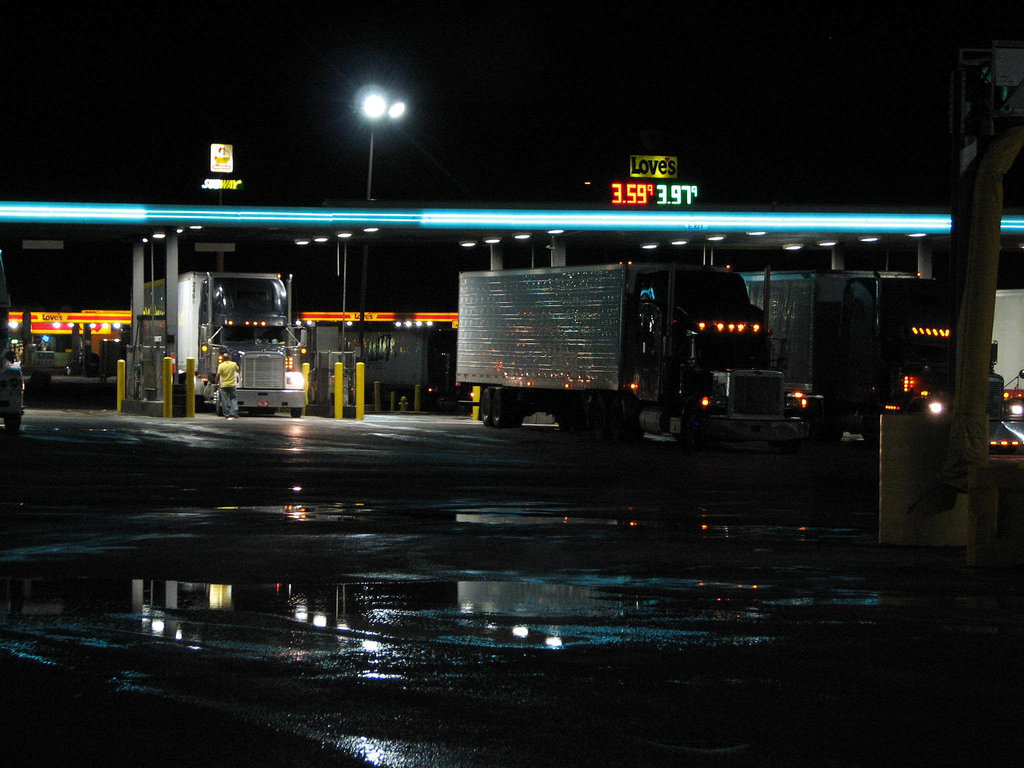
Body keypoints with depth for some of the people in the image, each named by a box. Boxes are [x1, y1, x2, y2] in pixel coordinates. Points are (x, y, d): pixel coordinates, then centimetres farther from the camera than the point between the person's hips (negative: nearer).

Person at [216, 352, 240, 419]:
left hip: (224, 385, 0)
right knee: (233, 399, 6)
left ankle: (227, 414, 8)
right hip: (232, 385, 0)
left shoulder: (221, 366, -8)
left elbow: (218, 375, -8)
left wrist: (217, 383, 6)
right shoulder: (234, 364, -4)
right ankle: (232, 414, -6)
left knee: (225, 401, 6)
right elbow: (237, 370, 17)